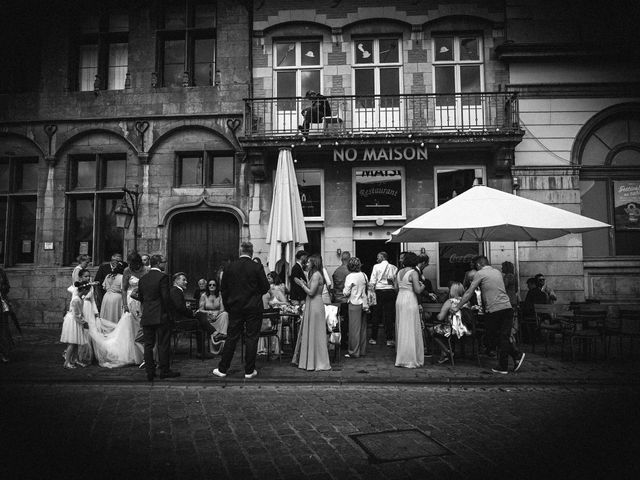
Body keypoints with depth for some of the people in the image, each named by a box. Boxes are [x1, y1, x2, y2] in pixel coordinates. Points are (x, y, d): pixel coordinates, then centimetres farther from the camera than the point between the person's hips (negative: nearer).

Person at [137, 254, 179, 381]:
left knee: (148, 345, 9)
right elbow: (165, 297, -15)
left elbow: (140, 298, 12)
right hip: (161, 316, -6)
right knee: (163, 344, 3)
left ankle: (150, 372, 13)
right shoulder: (163, 277, -11)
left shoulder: (142, 279, 9)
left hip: (146, 317, 6)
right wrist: (168, 311, -3)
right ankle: (164, 371, 9)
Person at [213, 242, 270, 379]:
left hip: (235, 308, 3)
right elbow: (265, 288, -5)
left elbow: (223, 289, 4)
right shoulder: (257, 268, -9)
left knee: (231, 338, 10)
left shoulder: (229, 267, -1)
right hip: (254, 308, -2)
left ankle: (222, 369, 17)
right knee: (251, 338, 5)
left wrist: (227, 306, 14)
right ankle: (249, 370, 11)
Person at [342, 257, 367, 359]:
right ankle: (362, 350, 21)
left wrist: (344, 289, 7)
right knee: (363, 328, 12)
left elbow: (346, 293, -13)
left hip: (354, 304, -6)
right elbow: (366, 289, 11)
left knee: (354, 328, 0)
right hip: (363, 303, 6)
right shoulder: (364, 275, 4)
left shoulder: (350, 277, -13)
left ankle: (354, 352, 5)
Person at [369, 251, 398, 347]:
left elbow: (372, 281, -4)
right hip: (391, 291, 2)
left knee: (376, 315, 7)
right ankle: (389, 339, 4)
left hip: (379, 291, -1)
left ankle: (373, 338, 13)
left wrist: (371, 290, 4)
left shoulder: (376, 266, 0)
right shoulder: (394, 268, 6)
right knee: (389, 315, 4)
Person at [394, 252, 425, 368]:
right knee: (411, 330, -1)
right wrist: (423, 285, 3)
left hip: (399, 300, 7)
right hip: (410, 301, -7)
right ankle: (411, 359, 3)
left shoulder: (399, 272, 8)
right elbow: (418, 290, -17)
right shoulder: (413, 273, -12)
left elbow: (396, 287, 11)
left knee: (401, 329, 14)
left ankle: (400, 358, 23)